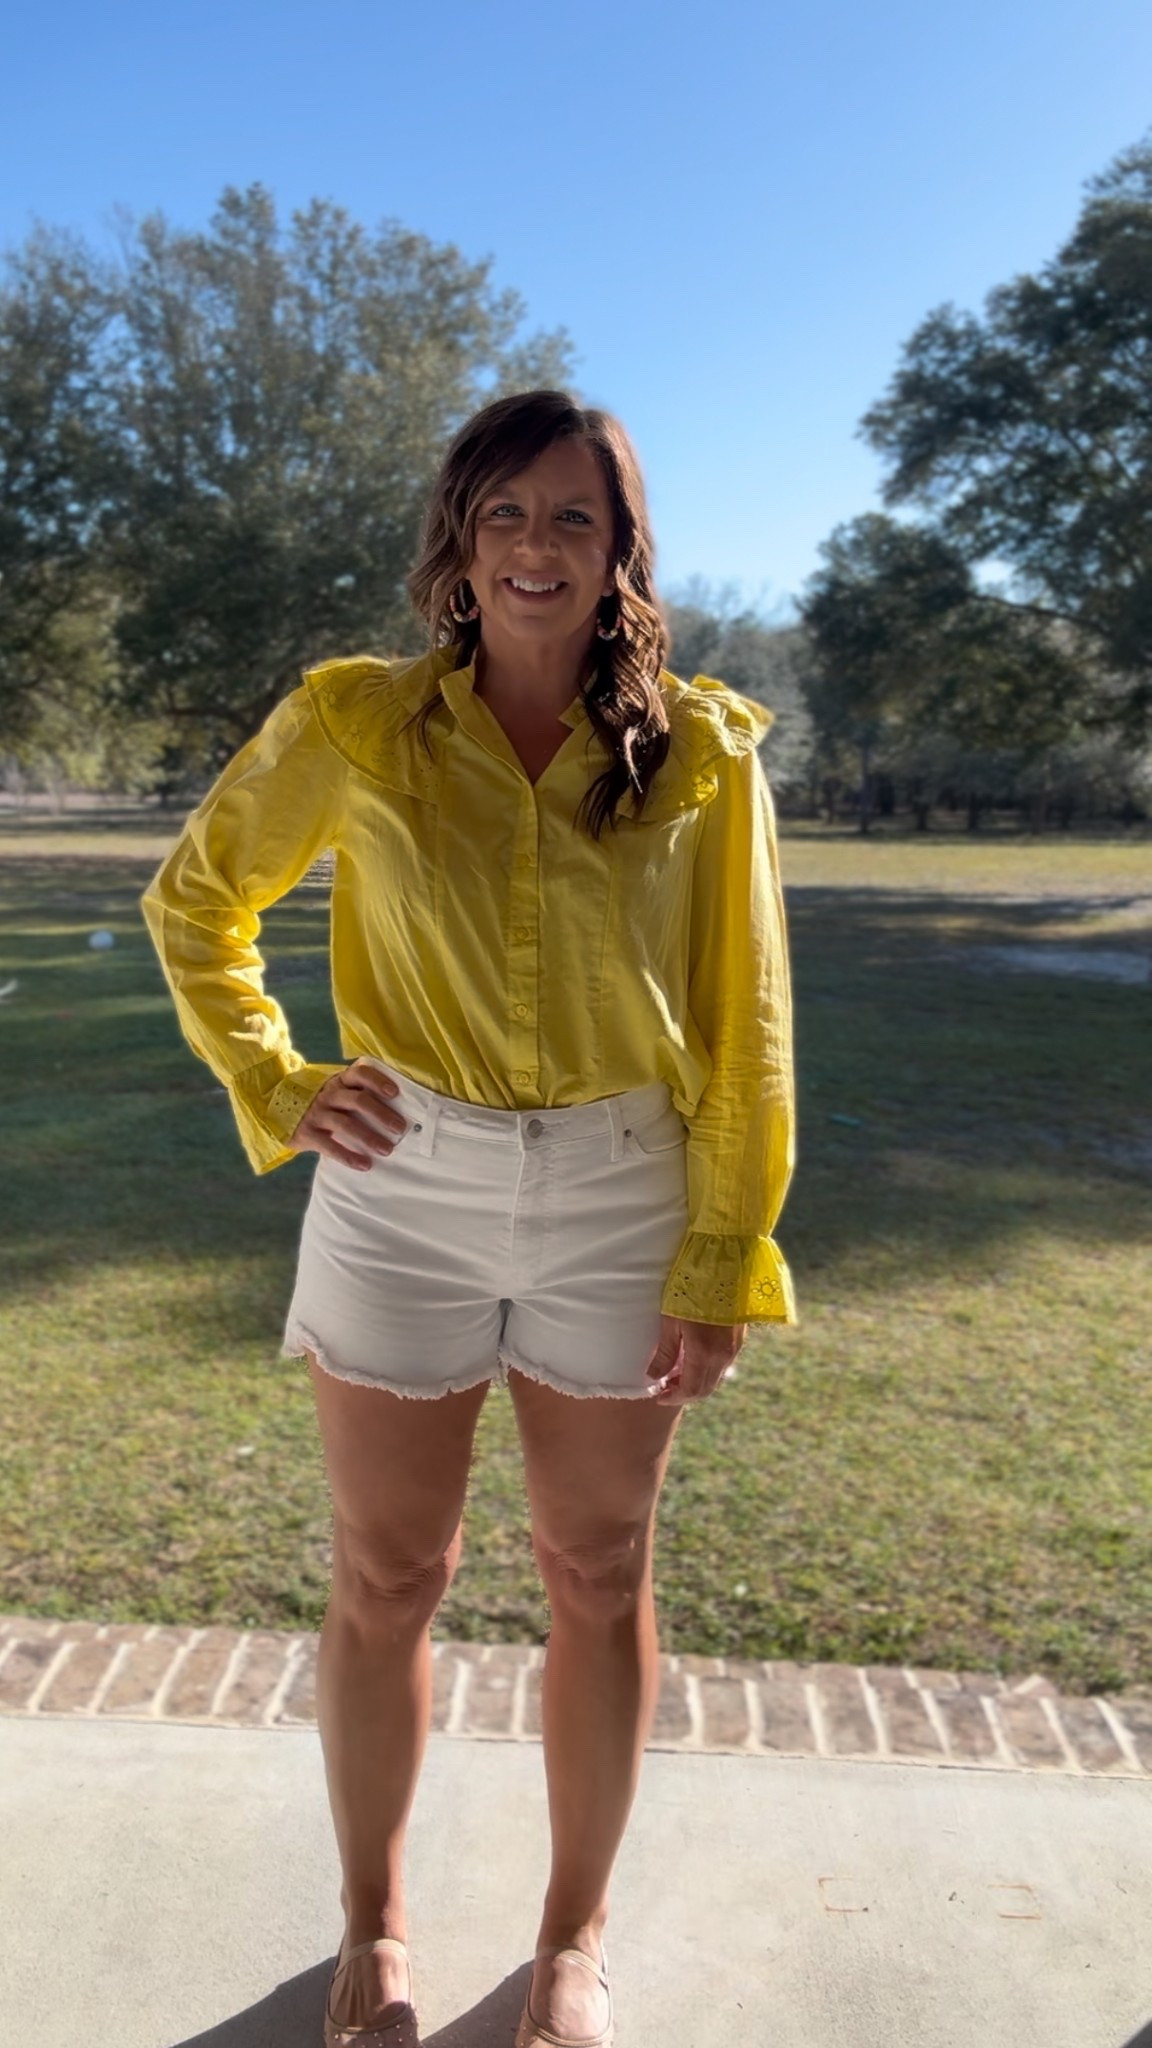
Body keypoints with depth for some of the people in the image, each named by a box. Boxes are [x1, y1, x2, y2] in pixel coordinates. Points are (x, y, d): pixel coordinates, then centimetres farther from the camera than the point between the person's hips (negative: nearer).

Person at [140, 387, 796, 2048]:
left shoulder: (701, 750, -2)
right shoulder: (354, 722, -3)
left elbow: (743, 1020, -1)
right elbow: (195, 898, 10)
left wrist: (722, 1261, -3)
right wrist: (273, 1083, -3)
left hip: (620, 1205, 1)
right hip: (402, 1192, 0)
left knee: (598, 1580, 14)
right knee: (387, 1581, 13)